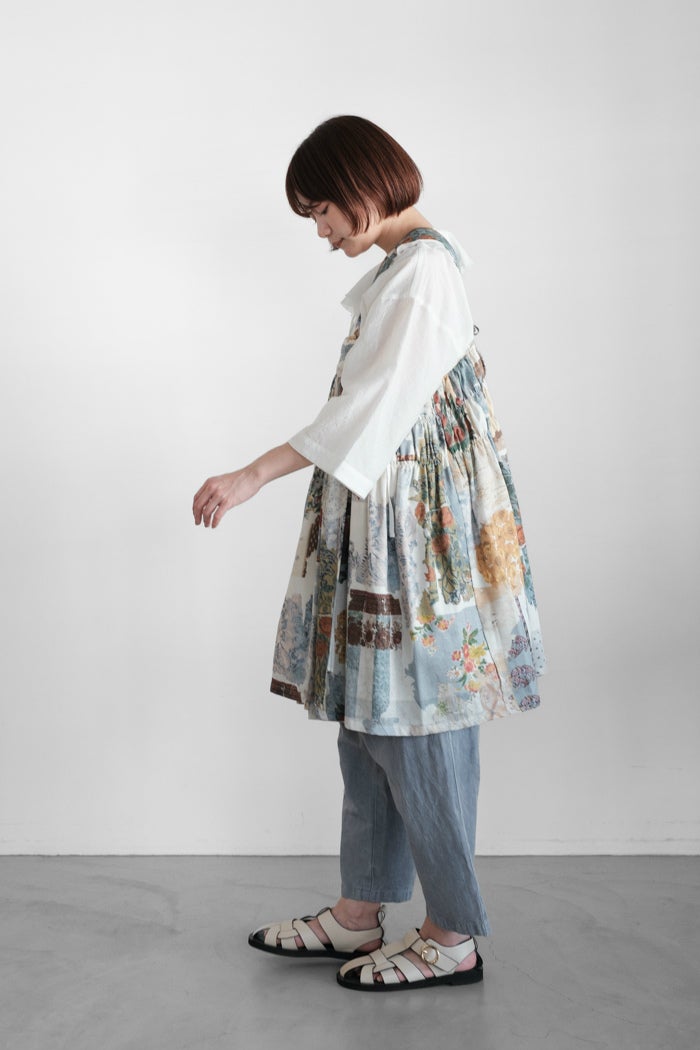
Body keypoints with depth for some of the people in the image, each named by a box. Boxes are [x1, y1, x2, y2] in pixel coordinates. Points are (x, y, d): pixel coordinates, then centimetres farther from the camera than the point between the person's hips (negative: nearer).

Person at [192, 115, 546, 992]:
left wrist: (253, 476, -24)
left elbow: (374, 409, -22)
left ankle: (453, 936, 9)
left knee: (413, 721, -4)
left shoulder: (424, 271, -14)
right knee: (367, 716, 12)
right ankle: (359, 914, 23)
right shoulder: (399, 271, 16)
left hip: (421, 529, -10)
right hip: (382, 525, 10)